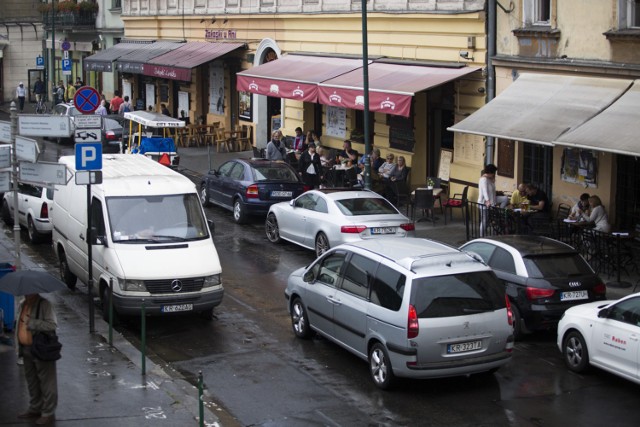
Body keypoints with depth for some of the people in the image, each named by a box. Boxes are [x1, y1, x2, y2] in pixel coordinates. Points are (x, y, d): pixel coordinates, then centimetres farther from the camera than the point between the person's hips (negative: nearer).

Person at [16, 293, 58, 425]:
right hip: (26, 349, 8)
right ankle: (35, 409, 32)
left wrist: (32, 323, -26)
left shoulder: (44, 304, -14)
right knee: (31, 381, 18)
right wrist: (19, 347, 14)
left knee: (46, 381, 0)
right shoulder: (23, 305, 11)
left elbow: (52, 325, -23)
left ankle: (48, 413, 7)